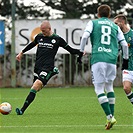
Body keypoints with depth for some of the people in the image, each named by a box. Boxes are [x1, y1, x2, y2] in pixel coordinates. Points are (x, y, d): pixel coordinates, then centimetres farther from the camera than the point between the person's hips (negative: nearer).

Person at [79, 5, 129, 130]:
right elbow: (124, 44, 14)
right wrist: (125, 58, 27)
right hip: (112, 59, 3)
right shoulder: (115, 27, 19)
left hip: (98, 59, -3)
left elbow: (85, 36, -4)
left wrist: (81, 51, 5)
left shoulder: (93, 23, 12)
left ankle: (110, 117, -16)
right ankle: (111, 116, 13)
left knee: (99, 89, -2)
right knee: (109, 87, 19)